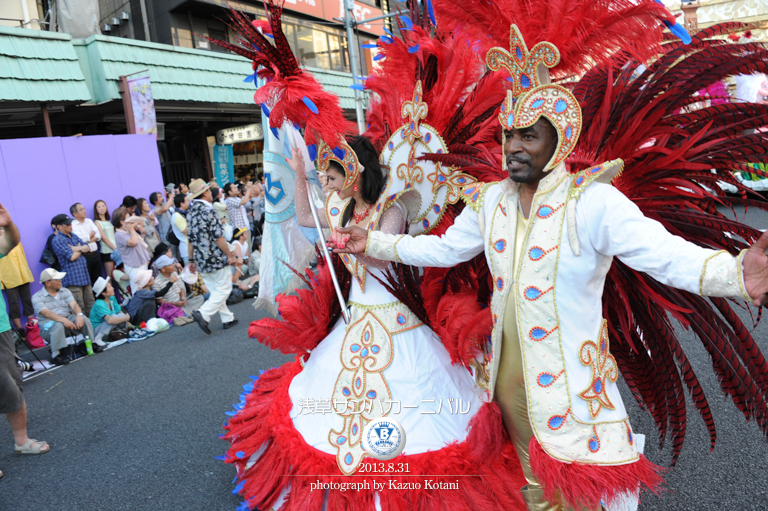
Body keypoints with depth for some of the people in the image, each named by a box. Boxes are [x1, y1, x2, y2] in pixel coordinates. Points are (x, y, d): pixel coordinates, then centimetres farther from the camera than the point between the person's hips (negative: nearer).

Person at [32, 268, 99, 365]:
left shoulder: (65, 291, 10)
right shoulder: (37, 297, -4)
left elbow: (74, 304, -6)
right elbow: (46, 313, -21)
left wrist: (79, 314, -30)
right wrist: (63, 320, -38)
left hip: (68, 319, 4)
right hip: (48, 324, -4)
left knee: (84, 319, -24)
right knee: (58, 325, -38)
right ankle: (56, 354, -28)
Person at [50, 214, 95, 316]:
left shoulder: (73, 235, 16)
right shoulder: (57, 240, -9)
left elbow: (87, 247, 10)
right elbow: (72, 257, -16)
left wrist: (77, 249, -9)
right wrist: (81, 249, 3)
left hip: (84, 275, 8)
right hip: (73, 278, -8)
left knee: (90, 304, 13)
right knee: (79, 307, -6)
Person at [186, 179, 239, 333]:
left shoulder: (190, 212, 10)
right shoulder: (208, 210, -13)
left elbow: (191, 239, 13)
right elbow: (218, 237, -17)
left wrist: (192, 260, 18)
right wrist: (229, 255, -10)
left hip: (201, 260, 8)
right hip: (215, 258, -8)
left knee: (215, 290, 15)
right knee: (224, 289, 1)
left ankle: (228, 319, 21)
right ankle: (203, 314, -11)